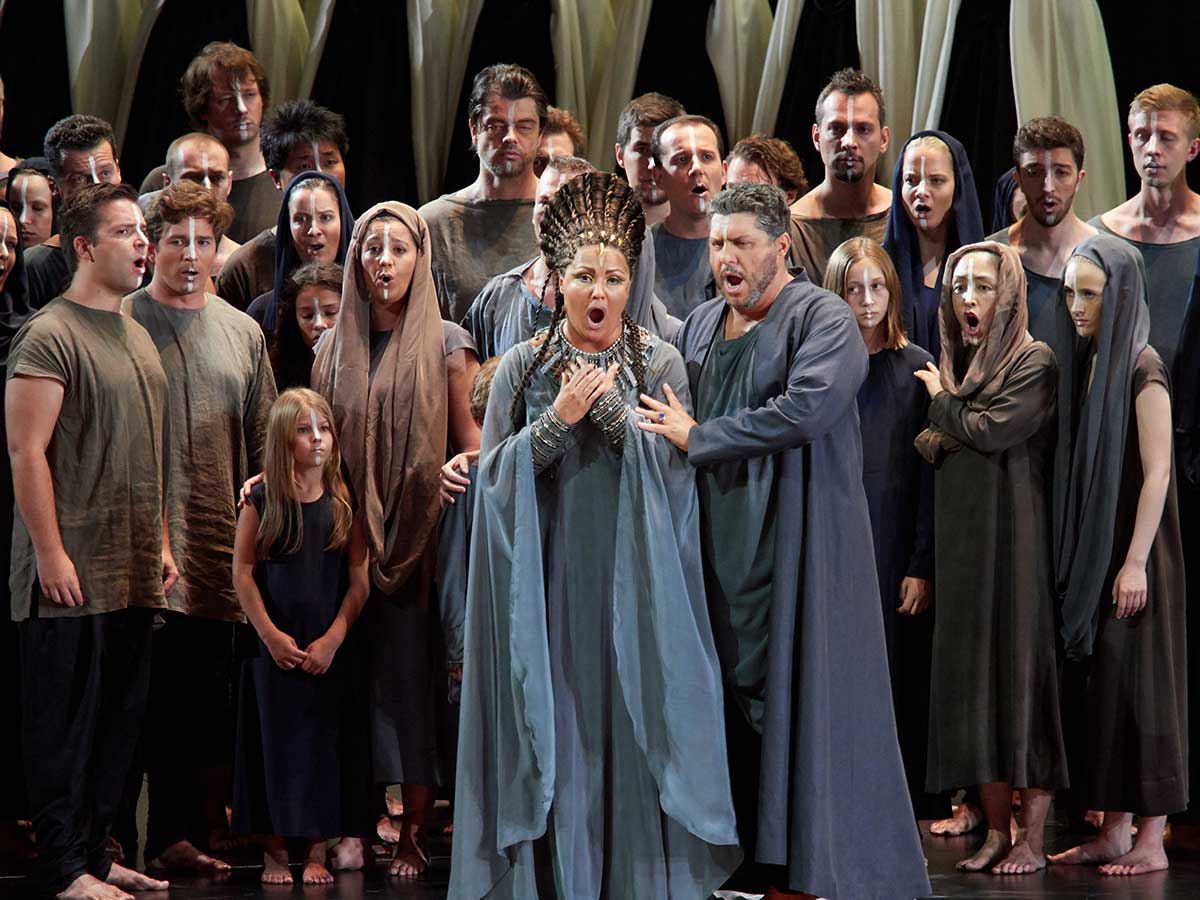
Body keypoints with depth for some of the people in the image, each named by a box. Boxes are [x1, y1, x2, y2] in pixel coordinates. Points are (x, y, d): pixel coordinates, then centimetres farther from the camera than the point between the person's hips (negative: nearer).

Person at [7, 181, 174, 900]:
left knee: (120, 718, 10)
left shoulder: (137, 337, 17)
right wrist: (50, 553, -18)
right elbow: (27, 451, -15)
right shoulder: (49, 337, -10)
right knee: (66, 723, -3)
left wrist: (162, 543, 18)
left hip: (134, 572, 8)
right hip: (72, 571, -8)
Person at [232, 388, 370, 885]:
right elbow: (243, 573, -2)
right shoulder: (261, 501, -1)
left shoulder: (344, 503, 2)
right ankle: (275, 849, 9)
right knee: (276, 744, 1)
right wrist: (271, 635, -9)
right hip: (275, 649, -1)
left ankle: (317, 850, 10)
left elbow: (359, 579, 1)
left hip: (329, 651, 1)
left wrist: (332, 639, -8)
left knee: (323, 746, 3)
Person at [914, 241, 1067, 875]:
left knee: (1019, 667, -6)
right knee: (973, 675, 4)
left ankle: (1031, 839, -2)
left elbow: (993, 429, -18)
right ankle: (995, 832, 9)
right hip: (960, 541, 7)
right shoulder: (955, 365, 16)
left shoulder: (1035, 362, -6)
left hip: (1012, 537, -7)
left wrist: (941, 401, -2)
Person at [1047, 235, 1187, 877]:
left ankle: (1151, 842, 0)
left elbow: (1157, 472, -16)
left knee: (1140, 683, -5)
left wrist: (1135, 562, -20)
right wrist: (1075, 555, 10)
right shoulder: (1087, 364, 11)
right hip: (1091, 552, 8)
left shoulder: (1142, 368, -12)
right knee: (1103, 686, 9)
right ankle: (1114, 832, 14)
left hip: (1133, 551, -8)